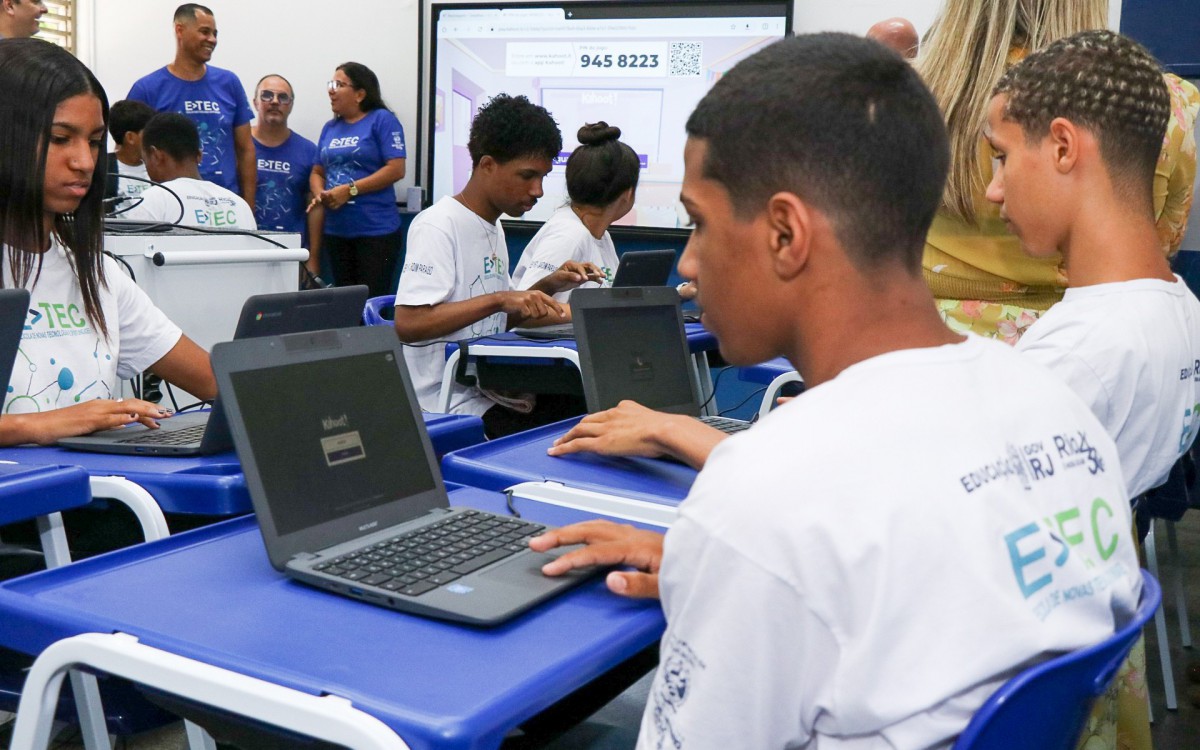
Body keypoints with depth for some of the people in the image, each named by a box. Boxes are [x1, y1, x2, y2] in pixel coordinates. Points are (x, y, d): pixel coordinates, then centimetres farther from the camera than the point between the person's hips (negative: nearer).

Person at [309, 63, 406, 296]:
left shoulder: (382, 120, -4)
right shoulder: (330, 128, 15)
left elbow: (396, 169, -12)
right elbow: (317, 172, 19)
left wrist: (350, 189, -16)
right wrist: (319, 193, -4)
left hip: (376, 231, -6)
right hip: (336, 231, 6)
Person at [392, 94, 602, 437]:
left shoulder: (494, 228, 15)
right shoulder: (437, 226, -12)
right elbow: (407, 324, -23)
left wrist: (547, 287, 6)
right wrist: (498, 299, -27)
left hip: (495, 392, 9)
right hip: (455, 405, -9)